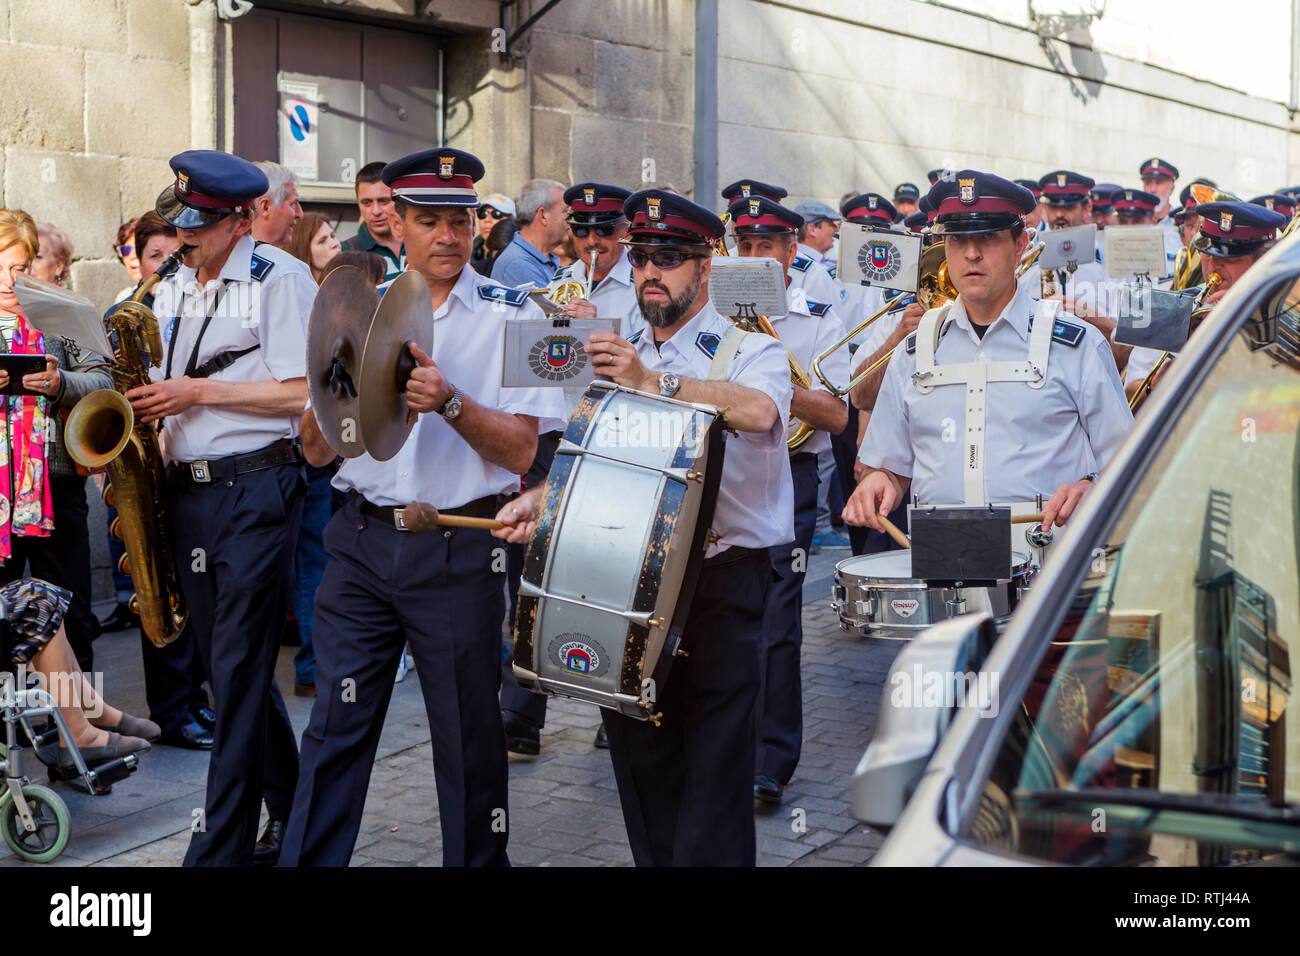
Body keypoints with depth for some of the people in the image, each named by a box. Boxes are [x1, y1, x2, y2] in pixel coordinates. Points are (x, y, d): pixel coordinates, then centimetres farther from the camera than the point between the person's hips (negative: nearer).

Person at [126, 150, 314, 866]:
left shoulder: (280, 278, -7)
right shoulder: (171, 289, 16)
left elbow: (303, 393, -14)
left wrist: (197, 391, -16)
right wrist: (148, 400, 1)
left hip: (256, 489, -8)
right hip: (187, 488, 8)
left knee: (238, 671, -5)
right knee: (226, 664, 13)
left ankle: (219, 851, 2)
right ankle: (294, 807, 28)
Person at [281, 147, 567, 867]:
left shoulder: (515, 316, -1)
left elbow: (520, 452, -8)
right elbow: (317, 450, 8)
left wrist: (450, 402, -23)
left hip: (459, 551, -2)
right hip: (363, 540, 3)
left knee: (468, 733, 7)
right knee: (334, 725, 4)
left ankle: (478, 858, 25)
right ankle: (307, 860, 15)